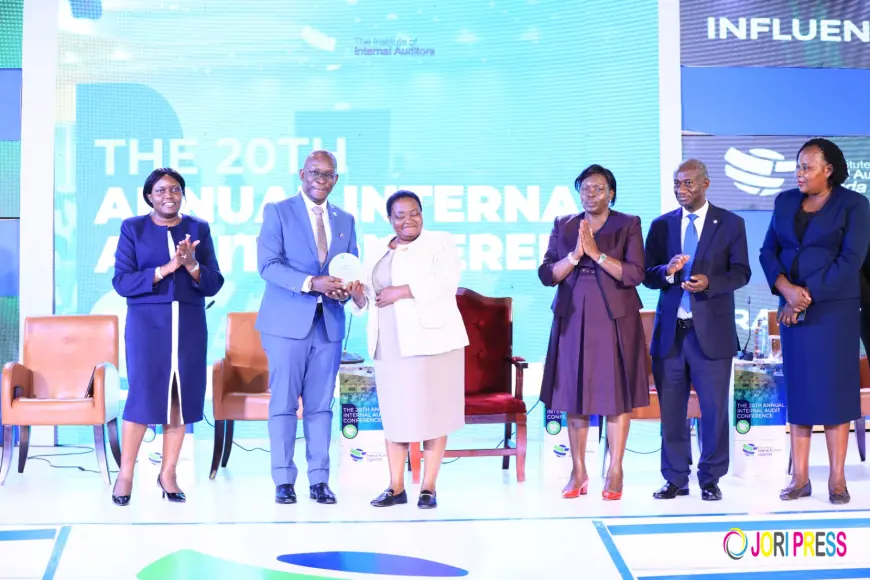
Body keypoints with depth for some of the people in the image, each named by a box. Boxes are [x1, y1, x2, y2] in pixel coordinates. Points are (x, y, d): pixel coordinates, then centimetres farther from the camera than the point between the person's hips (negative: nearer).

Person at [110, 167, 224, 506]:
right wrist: (164, 269, -16)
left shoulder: (199, 229, 9)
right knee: (143, 396, -6)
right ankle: (125, 474, 9)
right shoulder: (132, 228, 4)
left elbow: (213, 285, 4)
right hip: (147, 323, -2)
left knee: (181, 397, 3)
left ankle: (168, 474, 15)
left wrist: (192, 266, -15)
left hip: (190, 324, 2)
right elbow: (121, 282, -5)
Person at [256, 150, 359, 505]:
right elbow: (268, 265, -9)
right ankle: (283, 480, 9)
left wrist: (346, 288, -9)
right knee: (284, 402, 0)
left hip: (329, 323, 4)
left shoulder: (345, 220, 15)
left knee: (321, 405, 6)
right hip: (288, 322, -3)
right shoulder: (278, 212, 1)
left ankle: (319, 480, 12)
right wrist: (312, 283, -21)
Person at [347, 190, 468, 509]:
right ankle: (396, 486, 13)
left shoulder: (440, 243, 1)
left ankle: (428, 487, 6)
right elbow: (369, 300, 18)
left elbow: (446, 282, -14)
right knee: (394, 414, 6)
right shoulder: (379, 254, 17)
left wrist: (401, 291, -18)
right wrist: (358, 294, -5)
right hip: (389, 347, 5)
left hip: (429, 341, -5)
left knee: (431, 412, -1)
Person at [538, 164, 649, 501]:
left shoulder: (628, 225, 1)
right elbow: (546, 275, 1)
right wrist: (575, 255, -13)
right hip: (572, 320, 3)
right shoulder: (563, 226, 9)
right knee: (574, 393, 4)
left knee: (616, 394, -1)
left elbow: (635, 274, -10)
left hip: (614, 320, -2)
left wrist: (597, 254, -16)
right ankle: (578, 472, 13)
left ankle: (615, 472, 8)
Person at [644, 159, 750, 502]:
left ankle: (711, 480, 15)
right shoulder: (661, 225, 10)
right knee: (670, 409, 6)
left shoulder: (731, 224, 4)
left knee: (714, 409, 3)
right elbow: (647, 276, 6)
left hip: (712, 331, -2)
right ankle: (675, 479, 17)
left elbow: (741, 273, -2)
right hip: (669, 331, 2)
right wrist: (667, 271, -16)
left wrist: (709, 282, -20)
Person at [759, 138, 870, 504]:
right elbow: (768, 251, 6)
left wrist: (807, 295, -15)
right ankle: (800, 478, 9)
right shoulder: (785, 202, 11)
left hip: (834, 310, -4)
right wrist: (786, 289, -12)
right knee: (798, 391, 4)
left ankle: (837, 479, 6)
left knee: (834, 390, -1)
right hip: (792, 310, 4)